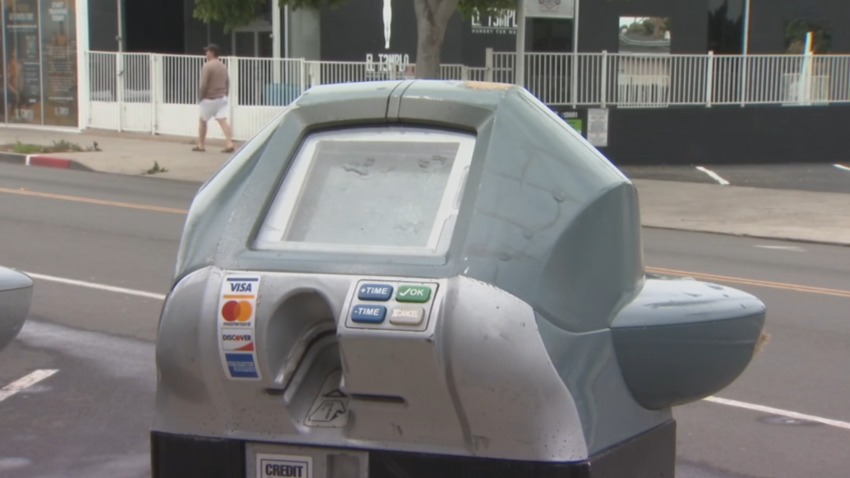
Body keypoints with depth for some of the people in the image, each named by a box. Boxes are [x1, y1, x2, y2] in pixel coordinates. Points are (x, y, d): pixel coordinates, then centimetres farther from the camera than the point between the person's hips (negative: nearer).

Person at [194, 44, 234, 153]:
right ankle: (230, 144, -18)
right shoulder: (223, 66, 11)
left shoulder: (207, 66, -13)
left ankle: (201, 145, 19)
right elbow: (227, 83, 14)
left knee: (203, 122, 11)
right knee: (223, 121, -4)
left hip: (209, 99, -6)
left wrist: (200, 96, -6)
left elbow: (204, 84, -17)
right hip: (222, 98, 6)